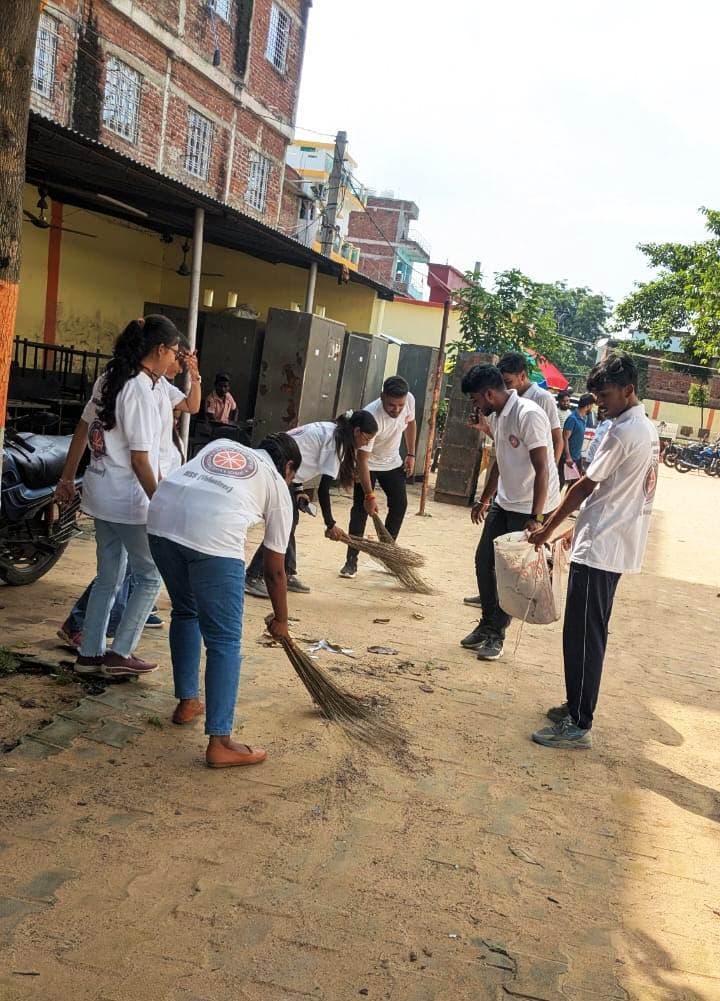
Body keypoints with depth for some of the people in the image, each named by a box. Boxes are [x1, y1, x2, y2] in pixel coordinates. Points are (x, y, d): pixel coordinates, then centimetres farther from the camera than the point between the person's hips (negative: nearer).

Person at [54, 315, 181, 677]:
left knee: (108, 578, 17)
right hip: (128, 501, -9)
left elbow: (83, 430, 14)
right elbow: (139, 459, -21)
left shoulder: (110, 378, 7)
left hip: (102, 495, 9)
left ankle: (89, 655, 24)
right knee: (150, 577, 7)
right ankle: (119, 654, 11)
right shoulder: (141, 391, -20)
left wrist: (67, 477, 22)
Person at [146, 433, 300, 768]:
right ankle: (220, 743, 5)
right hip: (213, 534, -5)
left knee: (185, 612, 27)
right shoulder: (277, 485, 22)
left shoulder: (221, 445, 33)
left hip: (160, 516, 6)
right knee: (224, 640, 4)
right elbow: (274, 569, 25)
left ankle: (186, 703, 39)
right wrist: (280, 620, 37)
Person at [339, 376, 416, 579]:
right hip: (369, 464, -6)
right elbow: (362, 459, -36)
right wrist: (369, 495, -36)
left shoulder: (409, 399, -22)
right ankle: (351, 561, -9)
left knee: (400, 504, 6)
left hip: (393, 462, 6)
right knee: (361, 508, -13)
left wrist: (411, 455, 3)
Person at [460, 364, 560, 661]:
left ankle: (496, 635, 12)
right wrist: (484, 500, 24)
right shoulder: (496, 416, 5)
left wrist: (536, 519, -28)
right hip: (504, 501, 9)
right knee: (484, 560, 11)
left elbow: (542, 470, -24)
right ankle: (487, 624, 25)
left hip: (530, 507, -9)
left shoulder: (528, 415, -22)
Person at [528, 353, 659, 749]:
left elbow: (586, 486, -13)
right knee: (590, 633, 16)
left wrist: (548, 527, -3)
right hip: (618, 545, 10)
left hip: (599, 548, -10)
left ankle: (579, 726, 0)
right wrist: (582, 526, 20)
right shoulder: (649, 431, 14)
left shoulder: (622, 432, -17)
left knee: (582, 636, -5)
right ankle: (577, 706, 26)